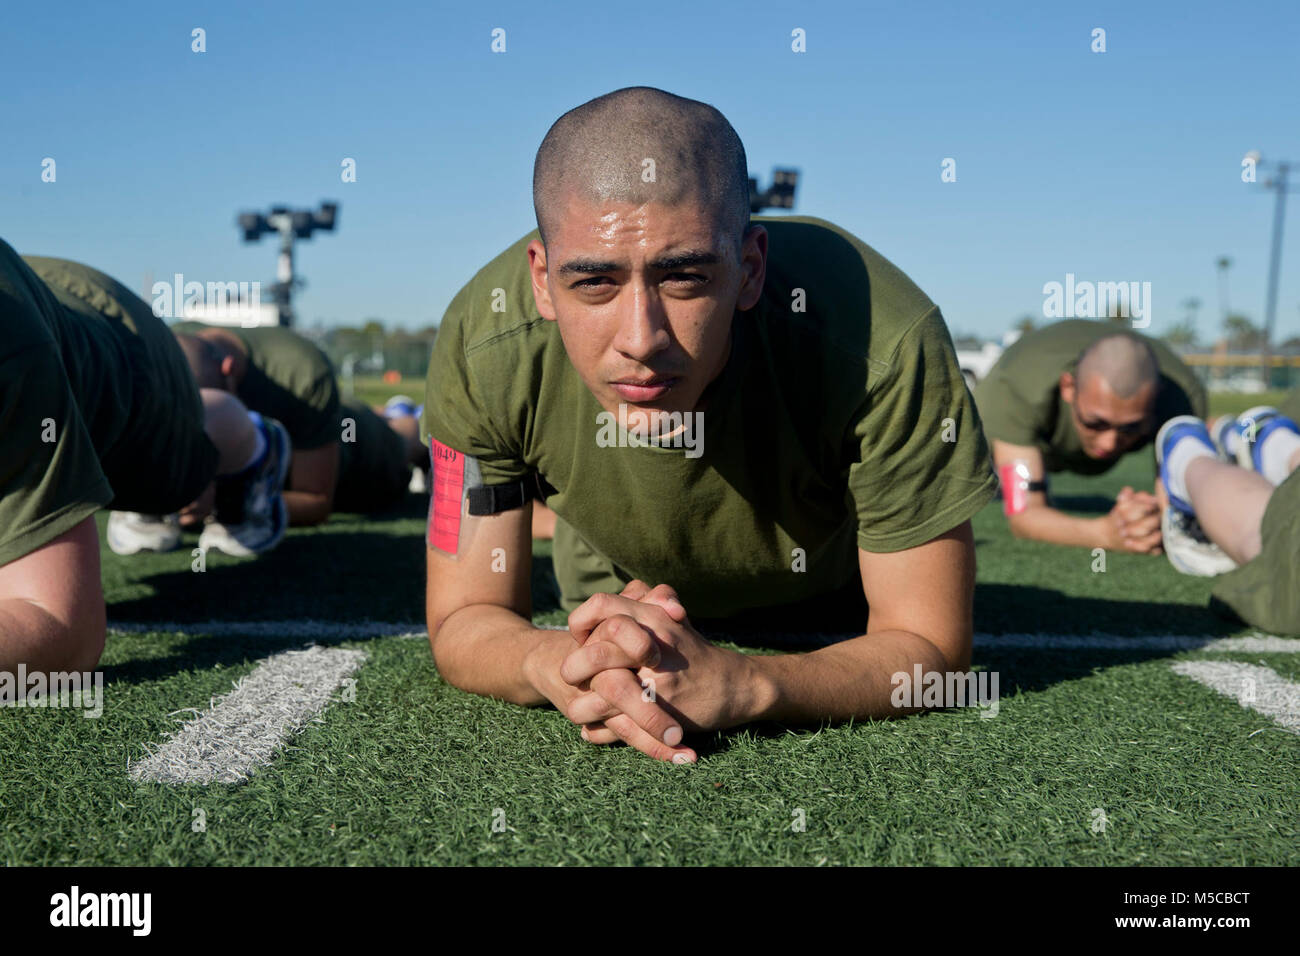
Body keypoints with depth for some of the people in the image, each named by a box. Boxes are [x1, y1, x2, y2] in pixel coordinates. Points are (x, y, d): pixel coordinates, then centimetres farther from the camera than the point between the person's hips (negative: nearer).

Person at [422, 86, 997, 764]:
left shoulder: (885, 349, -42)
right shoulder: (485, 343, -36)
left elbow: (927, 646, -33)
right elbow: (464, 617, -25)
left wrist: (733, 684, -53)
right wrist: (555, 663, -50)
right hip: (618, 592, 1)